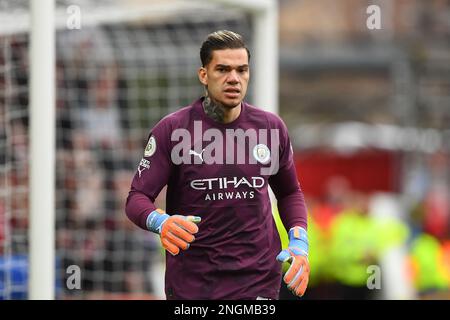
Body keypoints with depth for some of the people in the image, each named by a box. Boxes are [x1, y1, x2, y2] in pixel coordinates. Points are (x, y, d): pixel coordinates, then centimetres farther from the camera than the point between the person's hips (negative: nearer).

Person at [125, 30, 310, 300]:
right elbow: (137, 197, -7)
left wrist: (299, 242, 0)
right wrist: (161, 222, -28)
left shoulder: (272, 127, 3)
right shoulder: (172, 129, -6)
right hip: (191, 284, -2)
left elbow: (290, 192, 16)